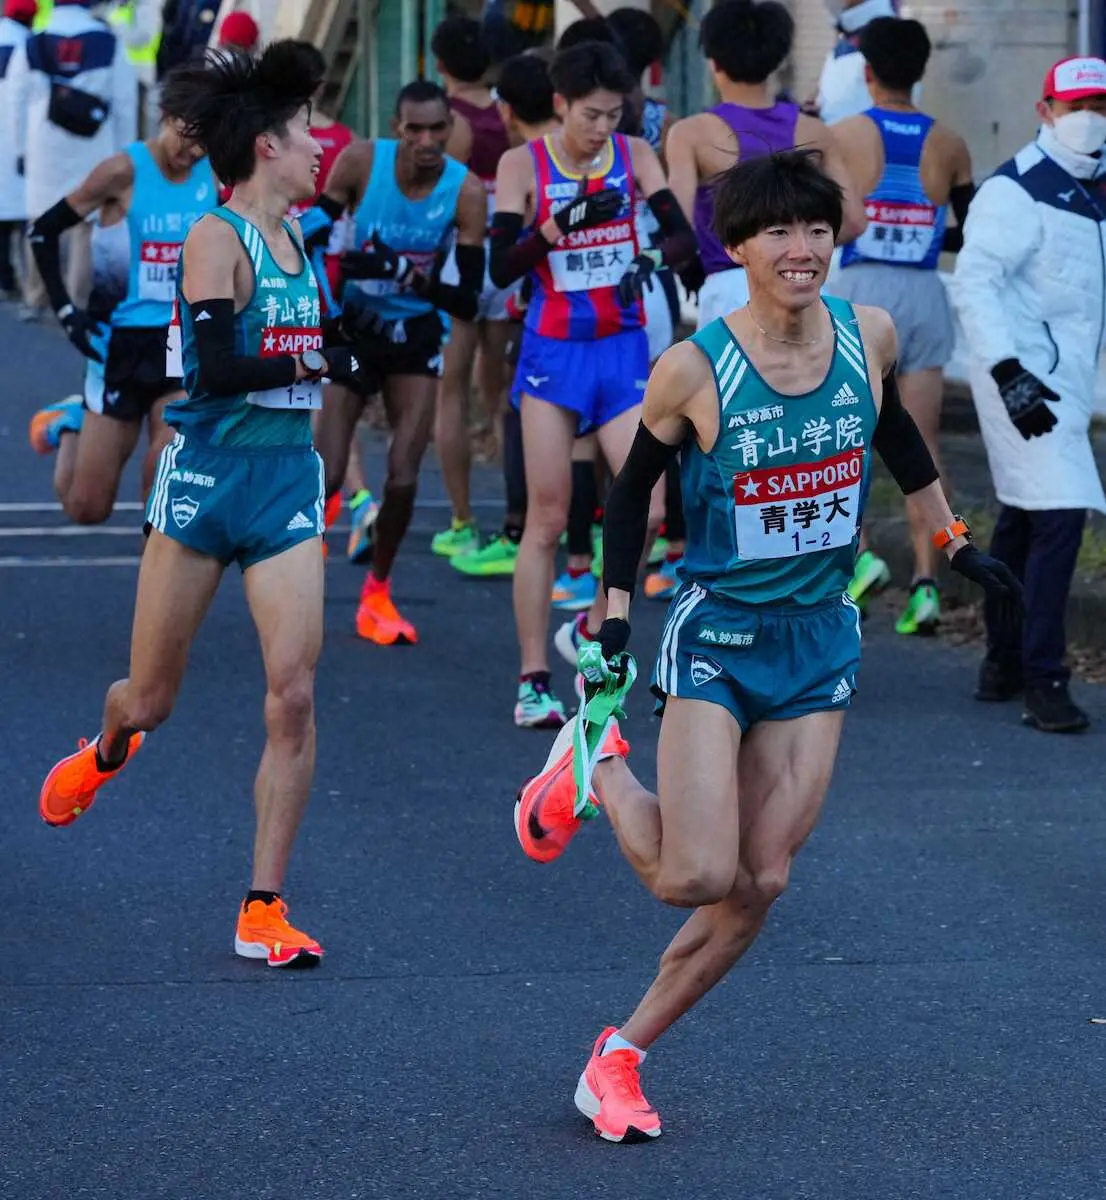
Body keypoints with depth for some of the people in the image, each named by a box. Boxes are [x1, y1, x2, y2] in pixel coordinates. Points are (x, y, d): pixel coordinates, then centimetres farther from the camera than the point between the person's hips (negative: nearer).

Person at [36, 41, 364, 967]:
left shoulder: (293, 241, 11)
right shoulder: (215, 237, -11)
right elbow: (216, 368, -21)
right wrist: (320, 362, -12)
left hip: (288, 482, 5)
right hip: (206, 475, -5)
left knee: (294, 694, -8)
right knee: (151, 699, 6)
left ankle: (264, 910, -1)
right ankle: (106, 752, 45)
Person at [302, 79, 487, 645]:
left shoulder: (465, 192, -17)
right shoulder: (360, 162, -17)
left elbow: (468, 302, -20)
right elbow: (312, 232, -2)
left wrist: (411, 276, -33)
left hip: (416, 333, 0)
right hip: (352, 324, 0)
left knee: (403, 479, -8)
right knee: (327, 474, -10)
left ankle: (377, 592, 15)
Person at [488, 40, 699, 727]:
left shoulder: (635, 156, 2)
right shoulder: (524, 165, -4)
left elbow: (684, 236, -6)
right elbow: (502, 267, -11)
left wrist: (653, 258, -27)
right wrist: (561, 223, -25)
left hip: (624, 353, 2)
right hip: (554, 353, -2)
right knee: (548, 518, -1)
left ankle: (594, 626, 14)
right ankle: (534, 681, 4)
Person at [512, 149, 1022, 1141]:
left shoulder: (867, 335, -5)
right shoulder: (694, 370, -16)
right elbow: (634, 487, -1)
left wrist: (955, 546, 22)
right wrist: (614, 620, -3)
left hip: (820, 640, 4)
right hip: (717, 634, -4)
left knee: (761, 884, 0)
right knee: (695, 877, -14)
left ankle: (621, 1057, 16)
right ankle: (594, 765, 16)